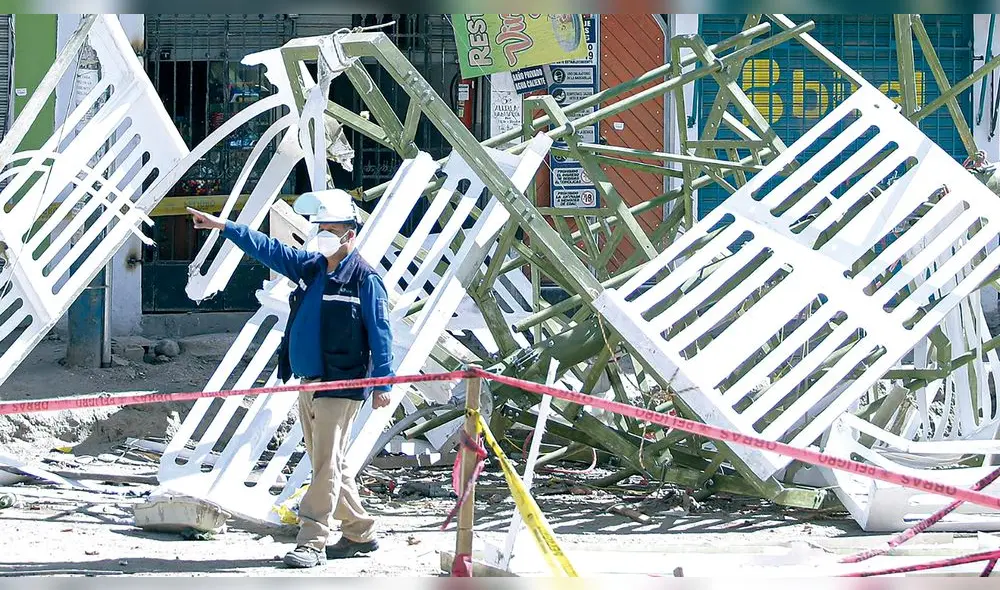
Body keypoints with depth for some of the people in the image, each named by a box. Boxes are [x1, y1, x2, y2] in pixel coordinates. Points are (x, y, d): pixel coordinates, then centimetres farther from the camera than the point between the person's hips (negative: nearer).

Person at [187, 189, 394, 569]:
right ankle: (360, 534, 22)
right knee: (329, 466, 12)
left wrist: (383, 383, -13)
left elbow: (380, 334, -10)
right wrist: (224, 227, 8)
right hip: (308, 383, 8)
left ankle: (311, 543, -12)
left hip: (341, 386, -8)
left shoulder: (365, 279, -8)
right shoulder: (310, 267, 12)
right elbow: (268, 249, 15)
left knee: (326, 465, -10)